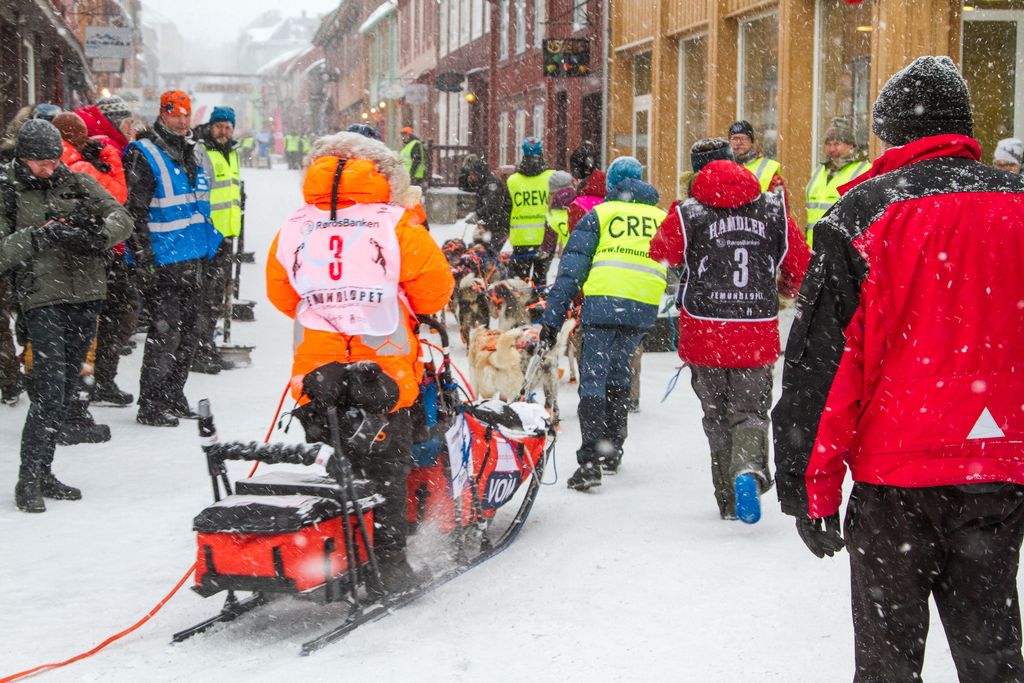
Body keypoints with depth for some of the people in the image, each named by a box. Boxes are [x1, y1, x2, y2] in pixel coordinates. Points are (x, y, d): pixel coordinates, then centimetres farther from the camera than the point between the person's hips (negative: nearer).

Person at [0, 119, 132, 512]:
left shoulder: (77, 184, 9)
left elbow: (121, 219, 2)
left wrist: (97, 235, -18)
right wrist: (38, 235, -18)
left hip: (86, 297, 4)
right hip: (42, 298, -4)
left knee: (65, 390, 9)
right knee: (50, 388, -15)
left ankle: (43, 472, 19)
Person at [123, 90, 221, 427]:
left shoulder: (195, 154, 14)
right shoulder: (143, 156, -10)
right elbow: (133, 212, -14)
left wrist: (209, 244, 24)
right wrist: (144, 260, -18)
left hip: (192, 260, 8)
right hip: (161, 262, -8)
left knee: (187, 331, 14)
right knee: (165, 332, -8)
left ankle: (174, 396, 26)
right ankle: (151, 406, 0)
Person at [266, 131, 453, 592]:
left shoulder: (293, 230, 2)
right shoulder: (396, 227, -6)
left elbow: (280, 293, 12)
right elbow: (435, 292, -2)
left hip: (316, 370, 3)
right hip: (384, 371, -2)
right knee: (386, 471, 9)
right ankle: (389, 562, 11)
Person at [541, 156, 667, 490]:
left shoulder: (599, 214, 11)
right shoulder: (663, 219, 21)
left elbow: (571, 270, 3)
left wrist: (552, 318, 3)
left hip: (603, 303, -4)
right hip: (645, 309, 4)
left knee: (593, 378, -4)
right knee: (618, 372, 21)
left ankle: (591, 460, -16)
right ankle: (612, 450, 26)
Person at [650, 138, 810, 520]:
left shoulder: (688, 214, -4)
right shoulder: (772, 209, 4)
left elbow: (660, 257, 9)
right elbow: (801, 265, 11)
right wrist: (782, 289, 32)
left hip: (705, 334, -1)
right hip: (758, 334, 1)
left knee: (717, 416, 14)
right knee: (750, 410, 9)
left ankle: (729, 499, 14)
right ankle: (750, 466, -21)